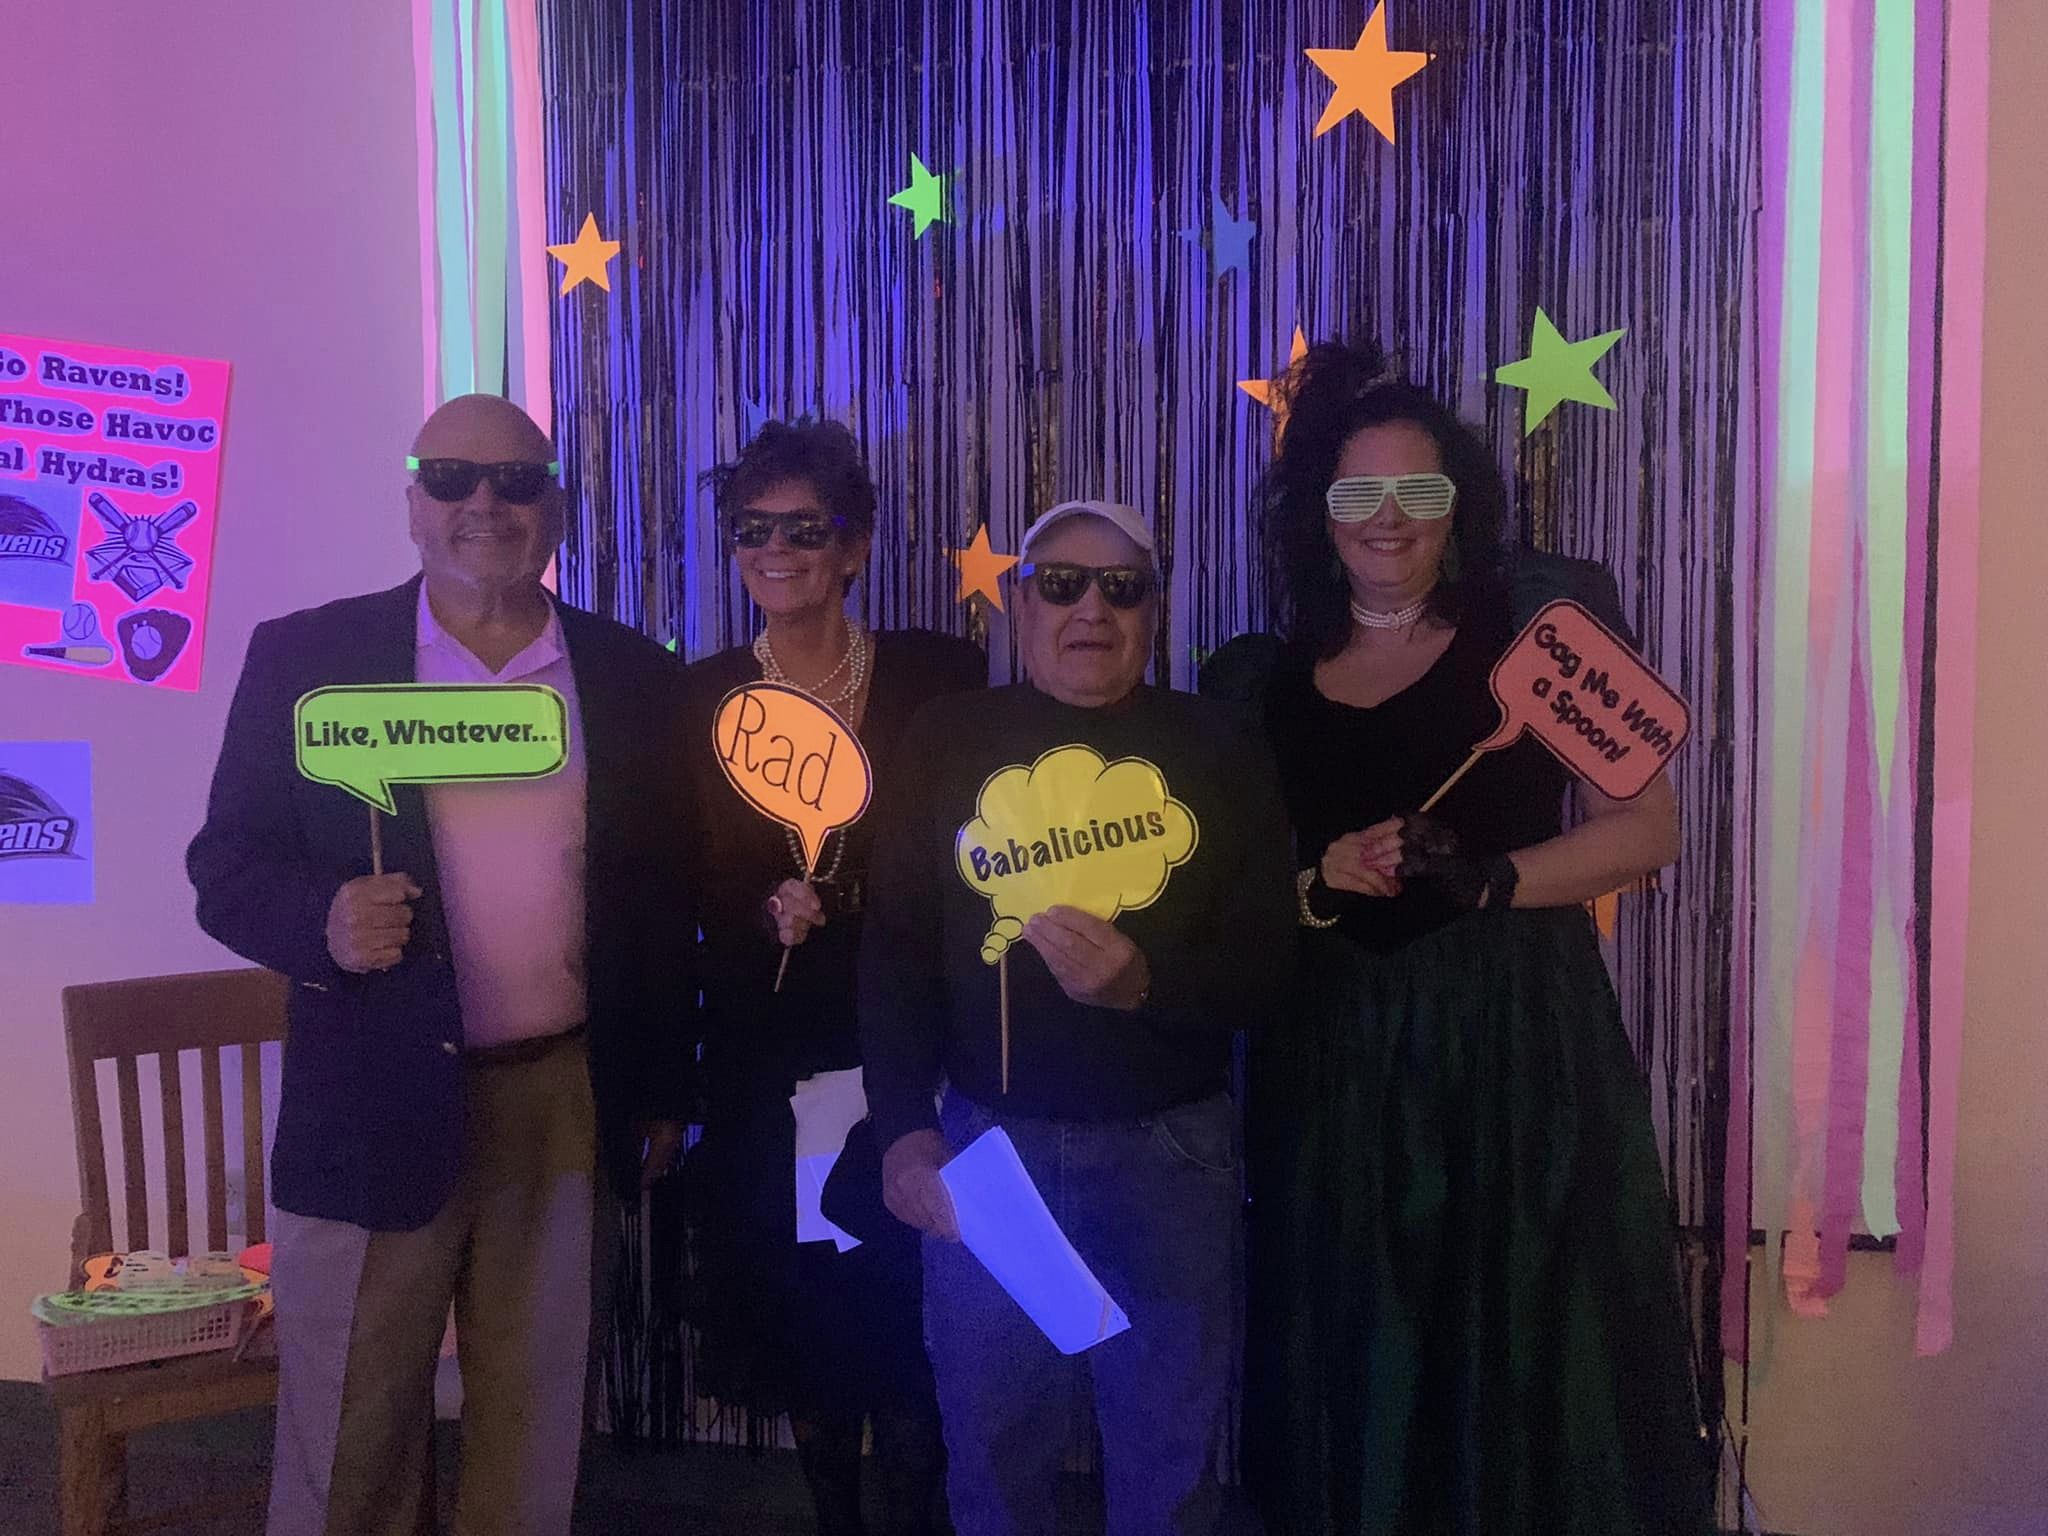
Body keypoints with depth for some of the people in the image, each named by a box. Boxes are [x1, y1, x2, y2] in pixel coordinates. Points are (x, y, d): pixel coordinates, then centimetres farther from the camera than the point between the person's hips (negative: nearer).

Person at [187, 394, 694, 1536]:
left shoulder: (635, 677, 5)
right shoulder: (304, 656, 1)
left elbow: (666, 896, 8)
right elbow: (225, 865, 1)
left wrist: (663, 1096, 9)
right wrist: (321, 919, -20)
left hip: (572, 1105, 2)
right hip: (379, 1110, -1)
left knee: (537, 1436, 14)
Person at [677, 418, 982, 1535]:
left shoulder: (937, 675, -2)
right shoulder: (699, 696, 3)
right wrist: (766, 913, -15)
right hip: (764, 1061, 2)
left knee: (902, 1308, 0)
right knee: (797, 1311, 11)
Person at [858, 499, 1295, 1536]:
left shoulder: (1218, 755, 1)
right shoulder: (948, 743, 3)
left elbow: (1265, 964, -2)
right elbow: (895, 948, 1)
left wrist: (1145, 982, -22)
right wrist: (904, 1128, -8)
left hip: (1169, 1145, 0)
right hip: (986, 1138, 1)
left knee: (1169, 1447, 10)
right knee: (992, 1439, 11)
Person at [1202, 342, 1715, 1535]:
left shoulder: (1534, 628, 1)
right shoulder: (1262, 680, 8)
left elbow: (1649, 826, -3)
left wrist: (1488, 881, -17)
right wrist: (1323, 883, -10)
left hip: (1520, 1033, -2)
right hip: (1335, 1055, 3)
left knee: (1535, 1345, 6)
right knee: (1354, 1354, 12)